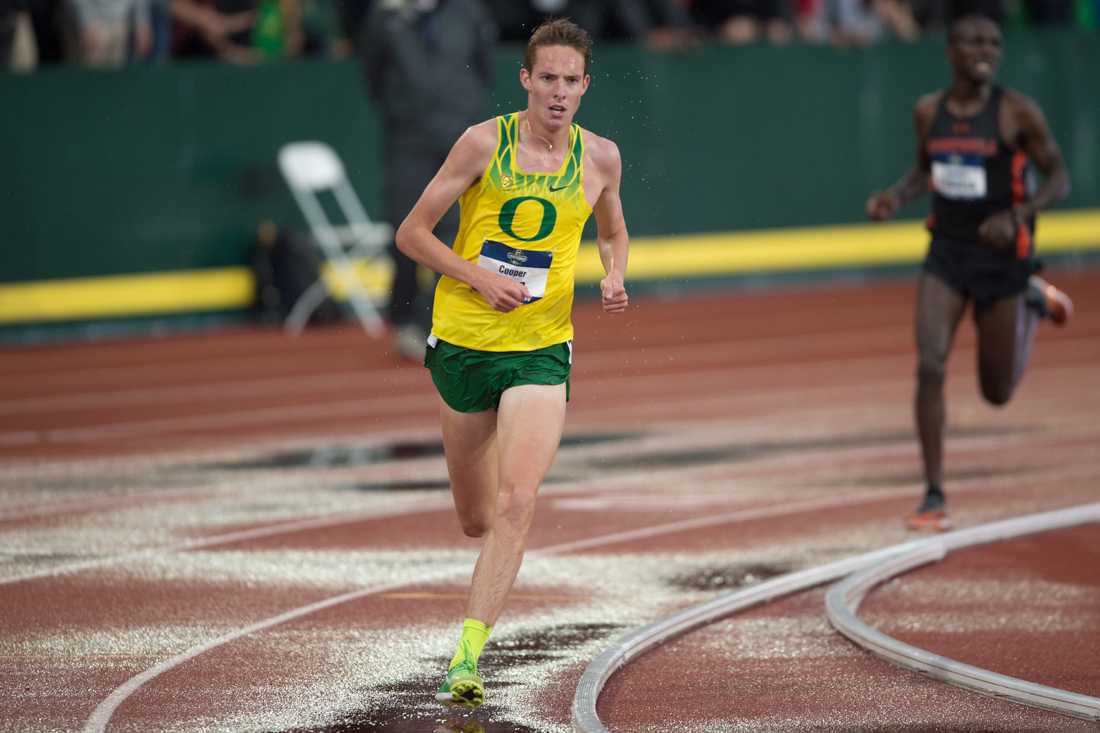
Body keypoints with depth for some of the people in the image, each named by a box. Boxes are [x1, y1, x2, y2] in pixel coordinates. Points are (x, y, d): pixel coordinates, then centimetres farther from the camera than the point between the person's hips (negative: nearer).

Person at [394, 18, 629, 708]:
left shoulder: (599, 157, 1)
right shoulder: (485, 142, -7)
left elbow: (613, 230, 22)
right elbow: (412, 231, -3)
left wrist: (615, 277, 1)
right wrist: (479, 278, -16)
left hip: (541, 352, 0)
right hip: (463, 341, 0)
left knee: (516, 507, -19)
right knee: (475, 517, 12)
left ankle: (468, 653, -16)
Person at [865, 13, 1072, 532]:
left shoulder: (1018, 112, -11)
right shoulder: (928, 111, 1)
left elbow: (1059, 178, -6)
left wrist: (1016, 216, -22)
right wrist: (895, 198, -2)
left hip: (1002, 257, -2)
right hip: (946, 255, 3)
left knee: (997, 392, 9)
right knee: (929, 366, -17)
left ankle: (1034, 301, 39)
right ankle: (934, 497, -10)